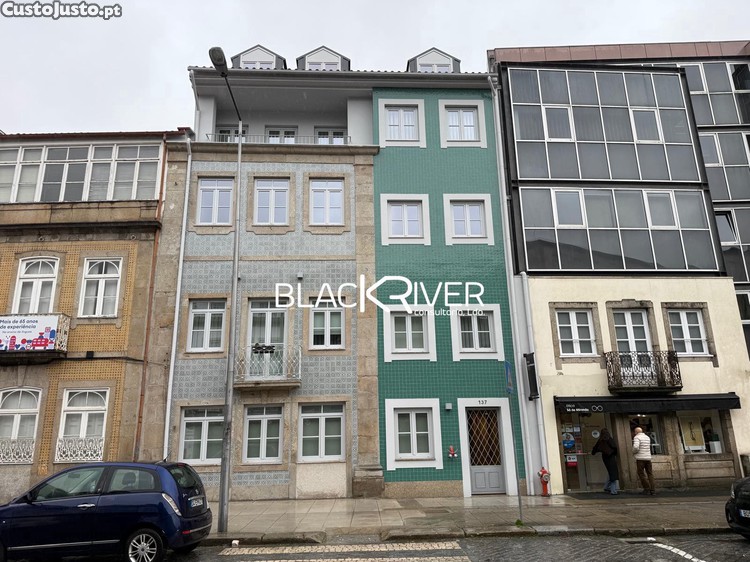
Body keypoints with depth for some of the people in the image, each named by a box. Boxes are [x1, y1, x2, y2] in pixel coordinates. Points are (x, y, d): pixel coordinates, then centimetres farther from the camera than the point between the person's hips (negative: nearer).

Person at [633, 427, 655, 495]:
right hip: (648, 458, 6)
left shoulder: (637, 437, -8)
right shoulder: (647, 437, 13)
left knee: (641, 474, 2)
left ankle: (647, 488, -3)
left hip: (640, 458, -6)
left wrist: (633, 452, -2)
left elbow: (636, 447, -23)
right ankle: (652, 490, 2)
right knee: (650, 474, 8)